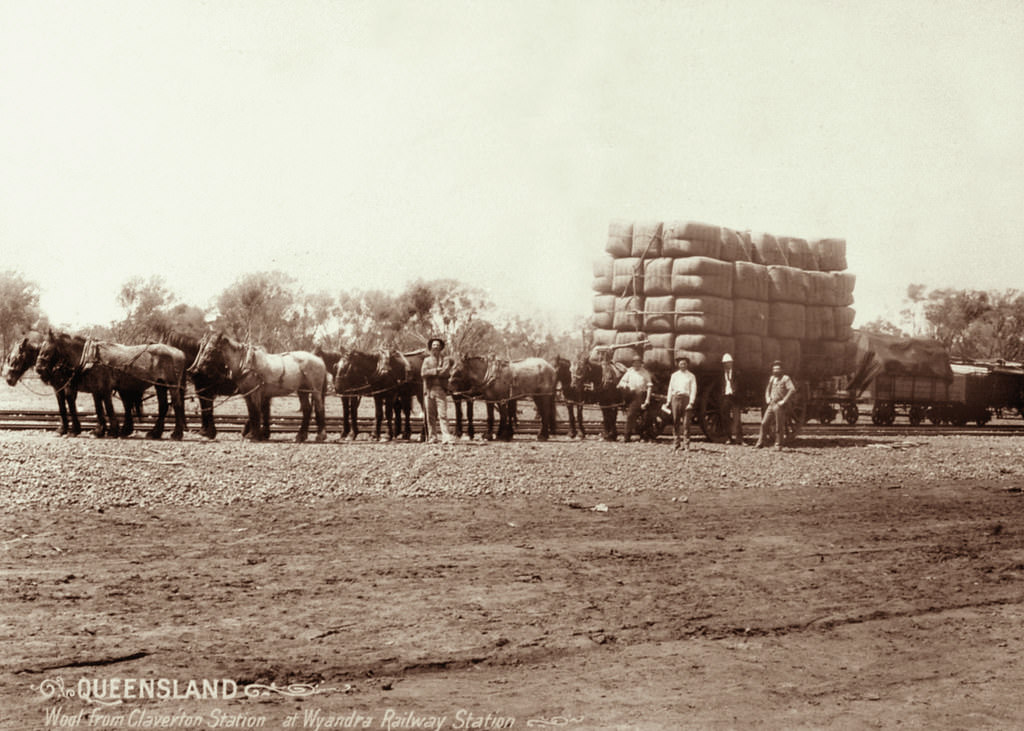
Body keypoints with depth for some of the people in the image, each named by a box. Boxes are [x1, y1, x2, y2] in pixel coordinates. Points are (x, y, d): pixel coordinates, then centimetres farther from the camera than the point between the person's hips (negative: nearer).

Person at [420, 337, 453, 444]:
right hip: (428, 390, 2)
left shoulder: (445, 359, 10)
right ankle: (432, 437, 9)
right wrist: (436, 370, -10)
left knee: (442, 414, -10)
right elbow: (423, 373, -1)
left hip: (441, 390, -2)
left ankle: (446, 437, -14)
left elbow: (445, 372, -8)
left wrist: (431, 373, -6)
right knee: (430, 415, 3)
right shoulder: (426, 360, 15)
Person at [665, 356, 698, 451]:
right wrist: (668, 401, 6)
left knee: (686, 423, -6)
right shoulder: (674, 375, 16)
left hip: (686, 399, -2)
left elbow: (693, 390, 2)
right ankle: (676, 444, 5)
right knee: (675, 422, 0)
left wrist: (691, 403, -9)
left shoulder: (691, 376, 8)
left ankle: (686, 445, -3)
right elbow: (670, 388, 15)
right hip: (676, 398, 2)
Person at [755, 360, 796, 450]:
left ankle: (778, 445, 7)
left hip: (779, 406, -6)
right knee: (764, 423, -1)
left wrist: (784, 401, -16)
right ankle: (760, 443, 6)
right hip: (771, 405, 6)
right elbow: (768, 389, 32)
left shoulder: (785, 378, -5)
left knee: (779, 427, -2)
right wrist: (767, 398, 14)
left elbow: (792, 390, -17)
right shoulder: (772, 378, 16)